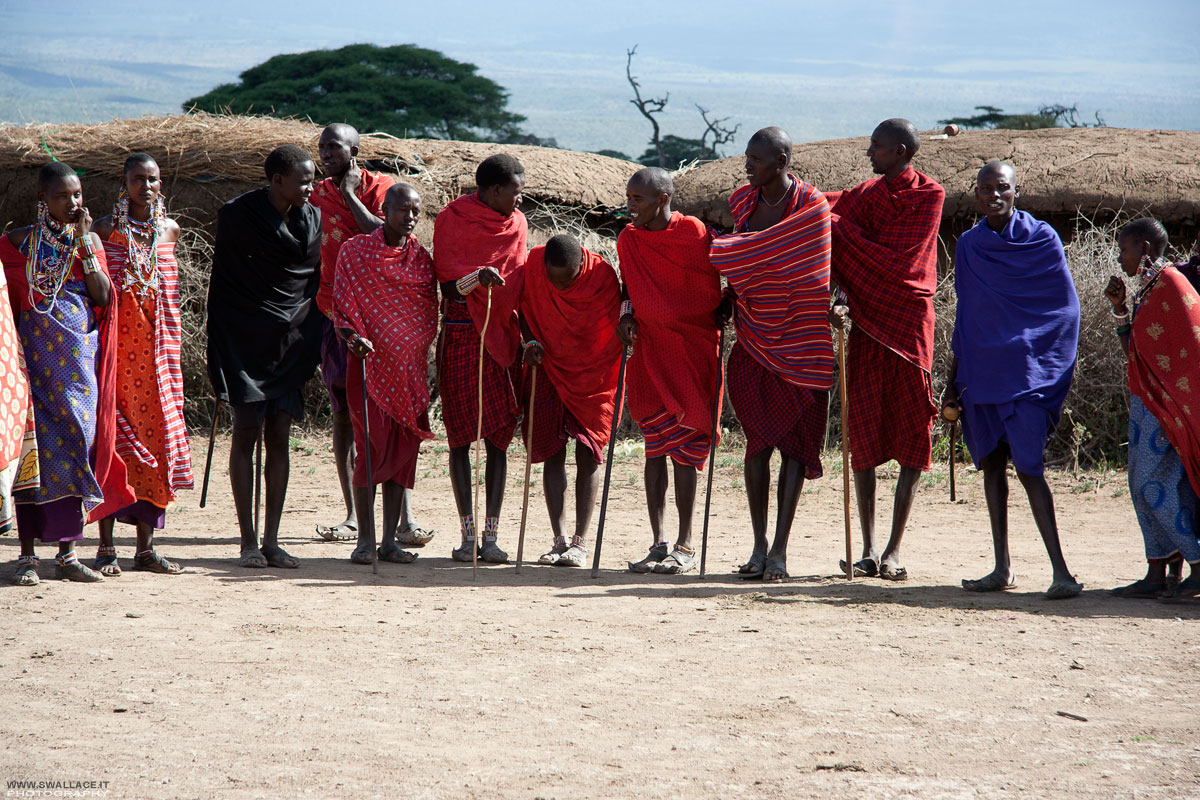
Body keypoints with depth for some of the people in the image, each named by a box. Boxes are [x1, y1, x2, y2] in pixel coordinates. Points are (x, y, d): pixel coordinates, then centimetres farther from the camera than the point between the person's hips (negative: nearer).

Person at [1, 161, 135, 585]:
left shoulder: (90, 241, 10)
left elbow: (104, 298, -3)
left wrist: (84, 242, -7)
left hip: (81, 358, 3)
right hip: (37, 355, -3)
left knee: (79, 441, 2)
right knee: (36, 443, -6)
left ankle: (67, 552, 10)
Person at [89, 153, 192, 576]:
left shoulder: (170, 230, 11)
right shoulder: (105, 229, -1)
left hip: (158, 346, 4)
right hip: (116, 345, -4)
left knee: (154, 433, 3)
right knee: (113, 434, -6)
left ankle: (146, 547, 10)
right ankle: (106, 547, -2)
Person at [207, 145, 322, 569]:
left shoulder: (312, 219, 6)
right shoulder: (237, 216, -7)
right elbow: (224, 283, -5)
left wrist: (317, 341, 11)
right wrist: (220, 355, -7)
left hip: (290, 342, 4)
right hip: (246, 340, -4)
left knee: (279, 439, 3)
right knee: (246, 434, -5)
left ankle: (272, 540, 7)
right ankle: (248, 541, 0)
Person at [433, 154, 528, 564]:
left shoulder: (516, 223, 10)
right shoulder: (451, 221, -1)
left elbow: (518, 286, 13)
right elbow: (448, 286, -5)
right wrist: (476, 279, -25)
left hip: (501, 337, 3)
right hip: (460, 337, -3)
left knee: (498, 436, 0)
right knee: (460, 434, -2)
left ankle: (492, 534, 1)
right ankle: (468, 534, 1)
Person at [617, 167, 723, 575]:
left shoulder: (695, 233, -8)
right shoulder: (629, 240, 4)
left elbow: (718, 288, 4)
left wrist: (722, 319, -5)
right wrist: (626, 314, 1)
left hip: (694, 346, -4)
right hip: (649, 347, 4)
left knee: (685, 447, -3)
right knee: (655, 445, 2)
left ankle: (685, 546, 2)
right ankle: (659, 544, 5)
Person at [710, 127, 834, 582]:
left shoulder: (812, 207, -10)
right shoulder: (743, 201, 7)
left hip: (798, 340, -4)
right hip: (754, 339, 4)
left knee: (794, 441, -2)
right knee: (758, 440, 1)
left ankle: (780, 550, 0)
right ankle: (759, 546, 8)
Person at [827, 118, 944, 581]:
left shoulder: (928, 196, -5)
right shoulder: (867, 194, 11)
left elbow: (896, 260, -14)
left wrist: (838, 225, -10)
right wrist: (844, 305, -13)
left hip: (909, 322, -5)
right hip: (866, 325, 5)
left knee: (911, 437, -3)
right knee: (863, 437, 2)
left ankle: (894, 549, 0)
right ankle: (869, 548, 8)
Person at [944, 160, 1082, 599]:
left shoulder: (1042, 238, -3)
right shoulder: (969, 245, 10)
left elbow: (1068, 307, 0)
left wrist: (1054, 368, -5)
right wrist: (953, 377, 15)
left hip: (1026, 371, -5)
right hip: (981, 372, 5)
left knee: (1028, 467, -14)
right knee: (991, 464, 8)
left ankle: (1061, 571, -14)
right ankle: (1002, 569, 14)